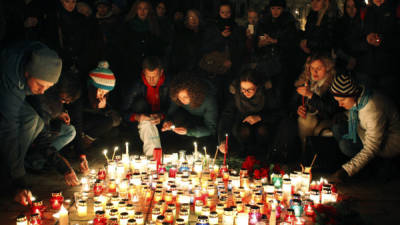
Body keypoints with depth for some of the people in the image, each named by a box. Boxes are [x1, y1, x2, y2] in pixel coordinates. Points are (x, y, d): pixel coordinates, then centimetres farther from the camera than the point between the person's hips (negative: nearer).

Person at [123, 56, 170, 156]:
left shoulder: (168, 84, -13)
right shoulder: (138, 86, -15)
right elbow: (125, 112, -12)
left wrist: (161, 115, -29)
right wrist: (137, 117, -33)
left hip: (162, 120, 0)